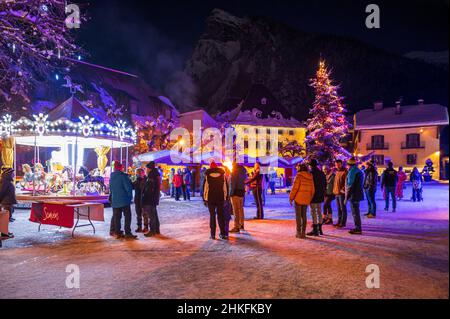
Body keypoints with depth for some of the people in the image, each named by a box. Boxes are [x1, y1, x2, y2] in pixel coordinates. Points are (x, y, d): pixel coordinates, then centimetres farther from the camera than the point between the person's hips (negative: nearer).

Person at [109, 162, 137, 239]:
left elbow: (110, 188, 17)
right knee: (127, 217, -2)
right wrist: (130, 196, -2)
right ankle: (127, 233, -6)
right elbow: (128, 187, -15)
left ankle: (117, 232, 13)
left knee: (116, 217, 10)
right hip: (124, 200, -6)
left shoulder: (111, 177, 10)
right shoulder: (123, 176, -11)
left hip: (115, 201, 7)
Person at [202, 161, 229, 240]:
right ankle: (223, 233, 6)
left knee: (212, 215, 6)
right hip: (221, 198, 1)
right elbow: (225, 187, 3)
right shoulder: (222, 174, 2)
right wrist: (226, 197, 8)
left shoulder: (207, 175, -2)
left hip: (210, 198, -1)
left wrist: (204, 199, 5)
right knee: (220, 215, 8)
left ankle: (213, 234, 4)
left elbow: (205, 188, -1)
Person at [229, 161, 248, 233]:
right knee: (241, 209, 18)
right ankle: (241, 225, 28)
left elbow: (232, 184, -16)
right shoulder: (243, 171, 13)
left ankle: (236, 227, -6)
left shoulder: (234, 172, -11)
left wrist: (231, 193, -14)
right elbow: (244, 182, 13)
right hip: (242, 192, 9)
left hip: (236, 192, -8)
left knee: (236, 210, -7)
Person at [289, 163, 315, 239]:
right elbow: (312, 190, 9)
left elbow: (295, 188, -15)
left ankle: (299, 232, 4)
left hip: (298, 199, -5)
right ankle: (303, 232, 15)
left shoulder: (298, 176, -11)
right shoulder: (310, 177, 7)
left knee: (298, 216, 3)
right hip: (306, 200, 5)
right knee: (304, 215, 13)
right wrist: (310, 198, 18)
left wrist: (291, 198, -7)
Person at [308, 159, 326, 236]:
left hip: (313, 196, -8)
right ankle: (320, 229, 21)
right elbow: (325, 185, 14)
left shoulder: (311, 173, -14)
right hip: (320, 196, 8)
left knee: (313, 213, -3)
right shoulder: (322, 173, 9)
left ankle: (315, 230, -1)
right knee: (319, 212, 14)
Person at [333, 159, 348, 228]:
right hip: (336, 192, 9)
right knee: (339, 208, 14)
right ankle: (339, 222, 21)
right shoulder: (337, 172, 17)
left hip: (341, 193, -9)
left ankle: (343, 223, 2)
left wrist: (343, 189, -21)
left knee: (343, 208, -3)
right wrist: (334, 189, 17)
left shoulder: (345, 172, -10)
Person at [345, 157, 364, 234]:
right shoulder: (359, 171, 15)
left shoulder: (352, 172, -16)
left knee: (355, 213, -4)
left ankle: (358, 229, 0)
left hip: (353, 195, -10)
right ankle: (358, 228, 26)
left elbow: (350, 185, -19)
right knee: (356, 212, 18)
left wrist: (347, 197, -15)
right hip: (358, 194, 10)